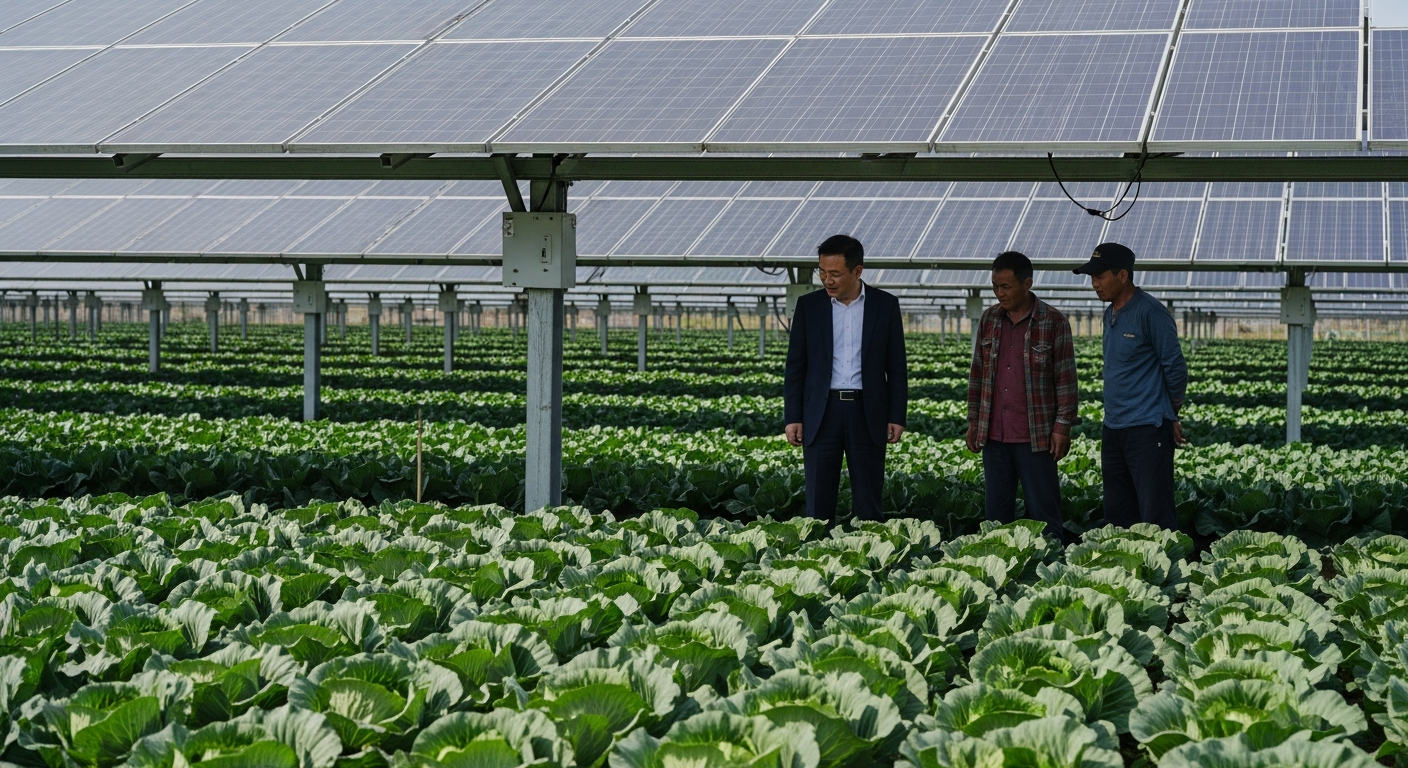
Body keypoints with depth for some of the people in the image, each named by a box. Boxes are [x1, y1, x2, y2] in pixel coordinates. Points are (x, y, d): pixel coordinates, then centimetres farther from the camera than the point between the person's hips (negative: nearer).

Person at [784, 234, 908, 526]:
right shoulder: (808, 305, 4)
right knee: (819, 502, 1)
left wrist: (897, 417, -1)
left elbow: (897, 367, 5)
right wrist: (792, 417, 0)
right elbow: (795, 366, 6)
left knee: (868, 504, 4)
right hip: (821, 412, 1)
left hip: (867, 413, 0)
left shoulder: (886, 305, 2)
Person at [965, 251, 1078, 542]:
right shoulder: (989, 319, 9)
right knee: (996, 509, 10)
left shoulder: (1053, 322, -4)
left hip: (1035, 435, -5)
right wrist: (973, 421, 12)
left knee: (1043, 510, 0)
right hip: (993, 433, 5)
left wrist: (1062, 426, -8)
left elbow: (1066, 378, -4)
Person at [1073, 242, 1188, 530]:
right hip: (1113, 430, 9)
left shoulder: (1151, 313, -13)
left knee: (1155, 520, -7)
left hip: (1148, 430, -9)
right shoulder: (1110, 313, 14)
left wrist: (1172, 416, -1)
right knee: (1117, 518, 12)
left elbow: (1175, 366, -10)